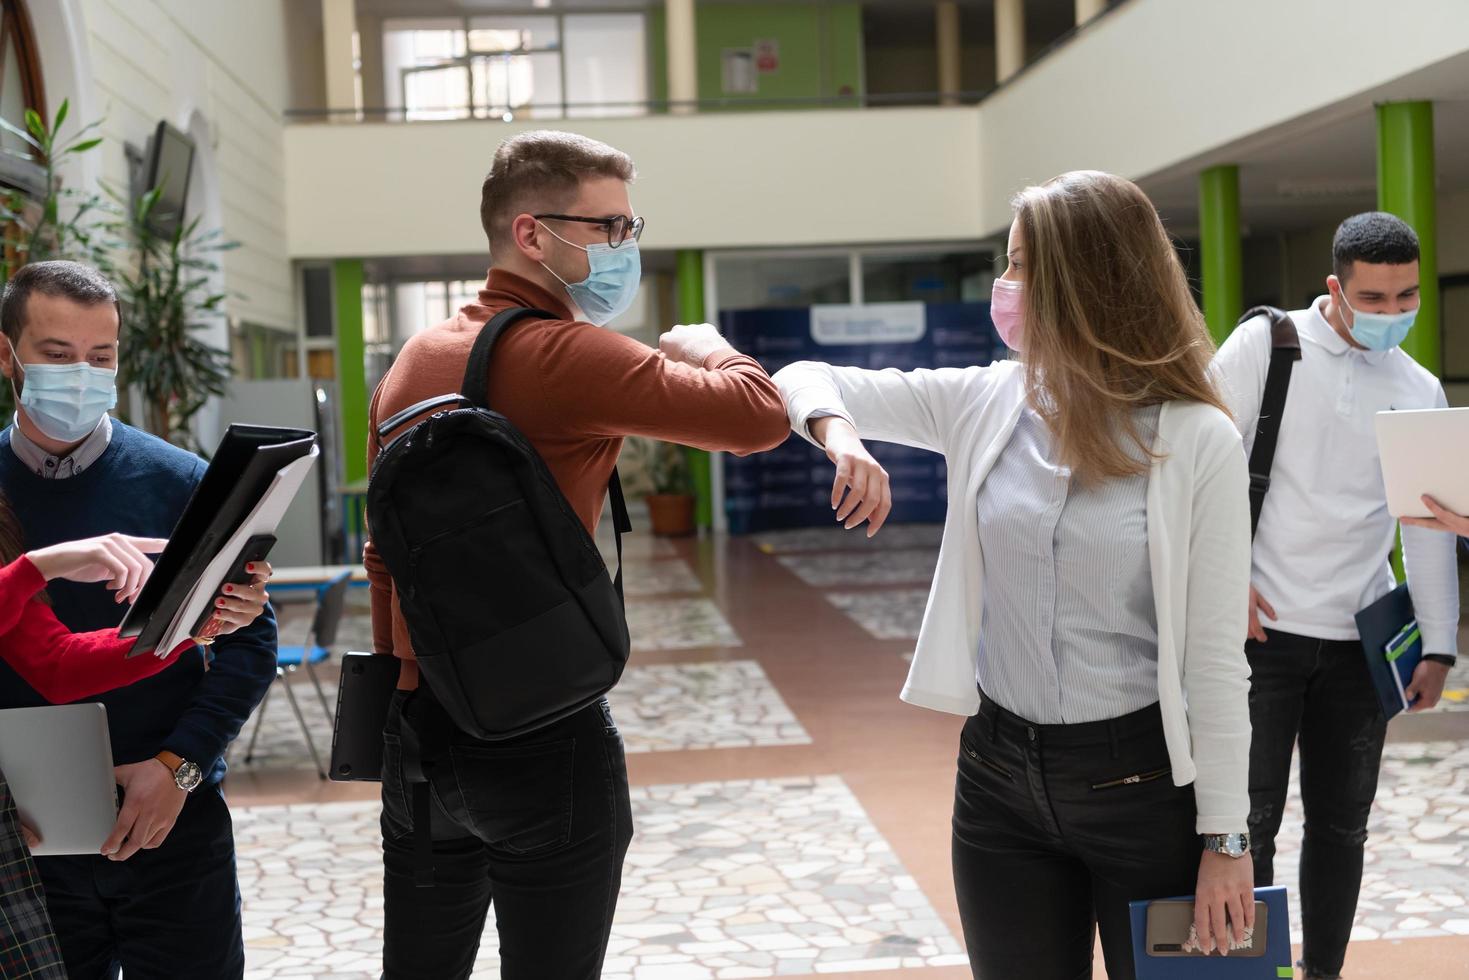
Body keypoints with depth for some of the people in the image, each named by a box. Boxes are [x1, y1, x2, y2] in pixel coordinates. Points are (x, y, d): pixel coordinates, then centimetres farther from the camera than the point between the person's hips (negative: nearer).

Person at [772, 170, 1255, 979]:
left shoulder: (1196, 439, -11)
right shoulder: (987, 403, 1)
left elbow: (1215, 656, -10)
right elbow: (806, 381, 4)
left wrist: (1224, 838, -10)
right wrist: (838, 434, -20)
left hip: (1144, 783, -4)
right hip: (999, 777, 4)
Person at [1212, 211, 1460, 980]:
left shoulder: (1421, 392, 8)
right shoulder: (1267, 345, -4)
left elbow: (1429, 528, 12)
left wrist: (1438, 644, 10)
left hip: (1360, 642, 4)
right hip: (1262, 629, -4)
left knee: (1341, 826, 10)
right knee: (1250, 820, -3)